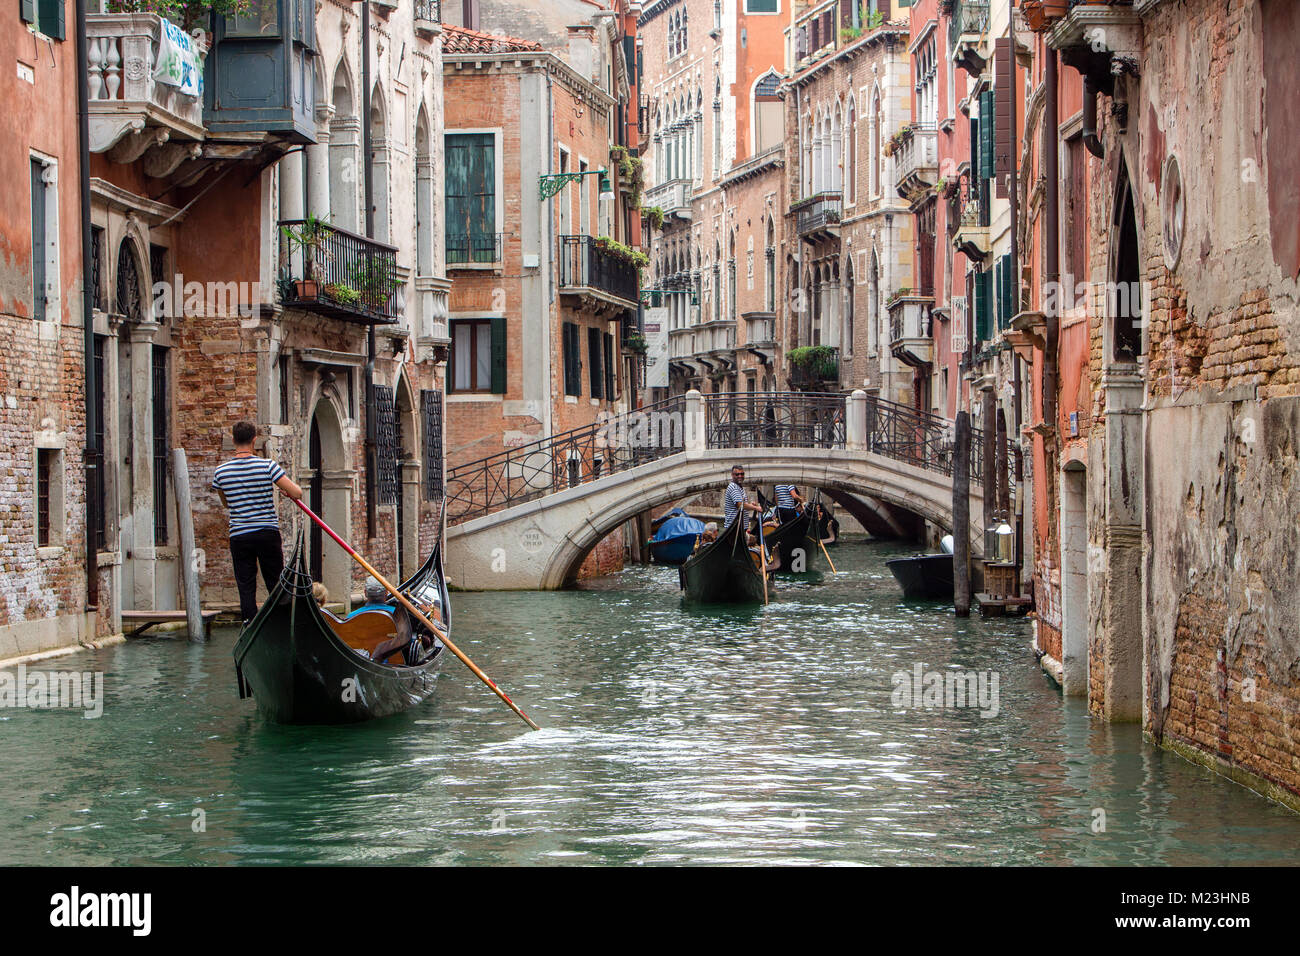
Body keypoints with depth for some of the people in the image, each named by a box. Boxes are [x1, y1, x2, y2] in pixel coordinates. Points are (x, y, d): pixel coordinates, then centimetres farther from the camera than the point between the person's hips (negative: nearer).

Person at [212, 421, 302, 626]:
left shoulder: (220, 471, -1)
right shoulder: (267, 466, -9)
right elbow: (297, 493, -11)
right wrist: (287, 491, 11)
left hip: (239, 537, 1)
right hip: (268, 534, -1)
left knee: (246, 589, 5)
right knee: (276, 586, 9)